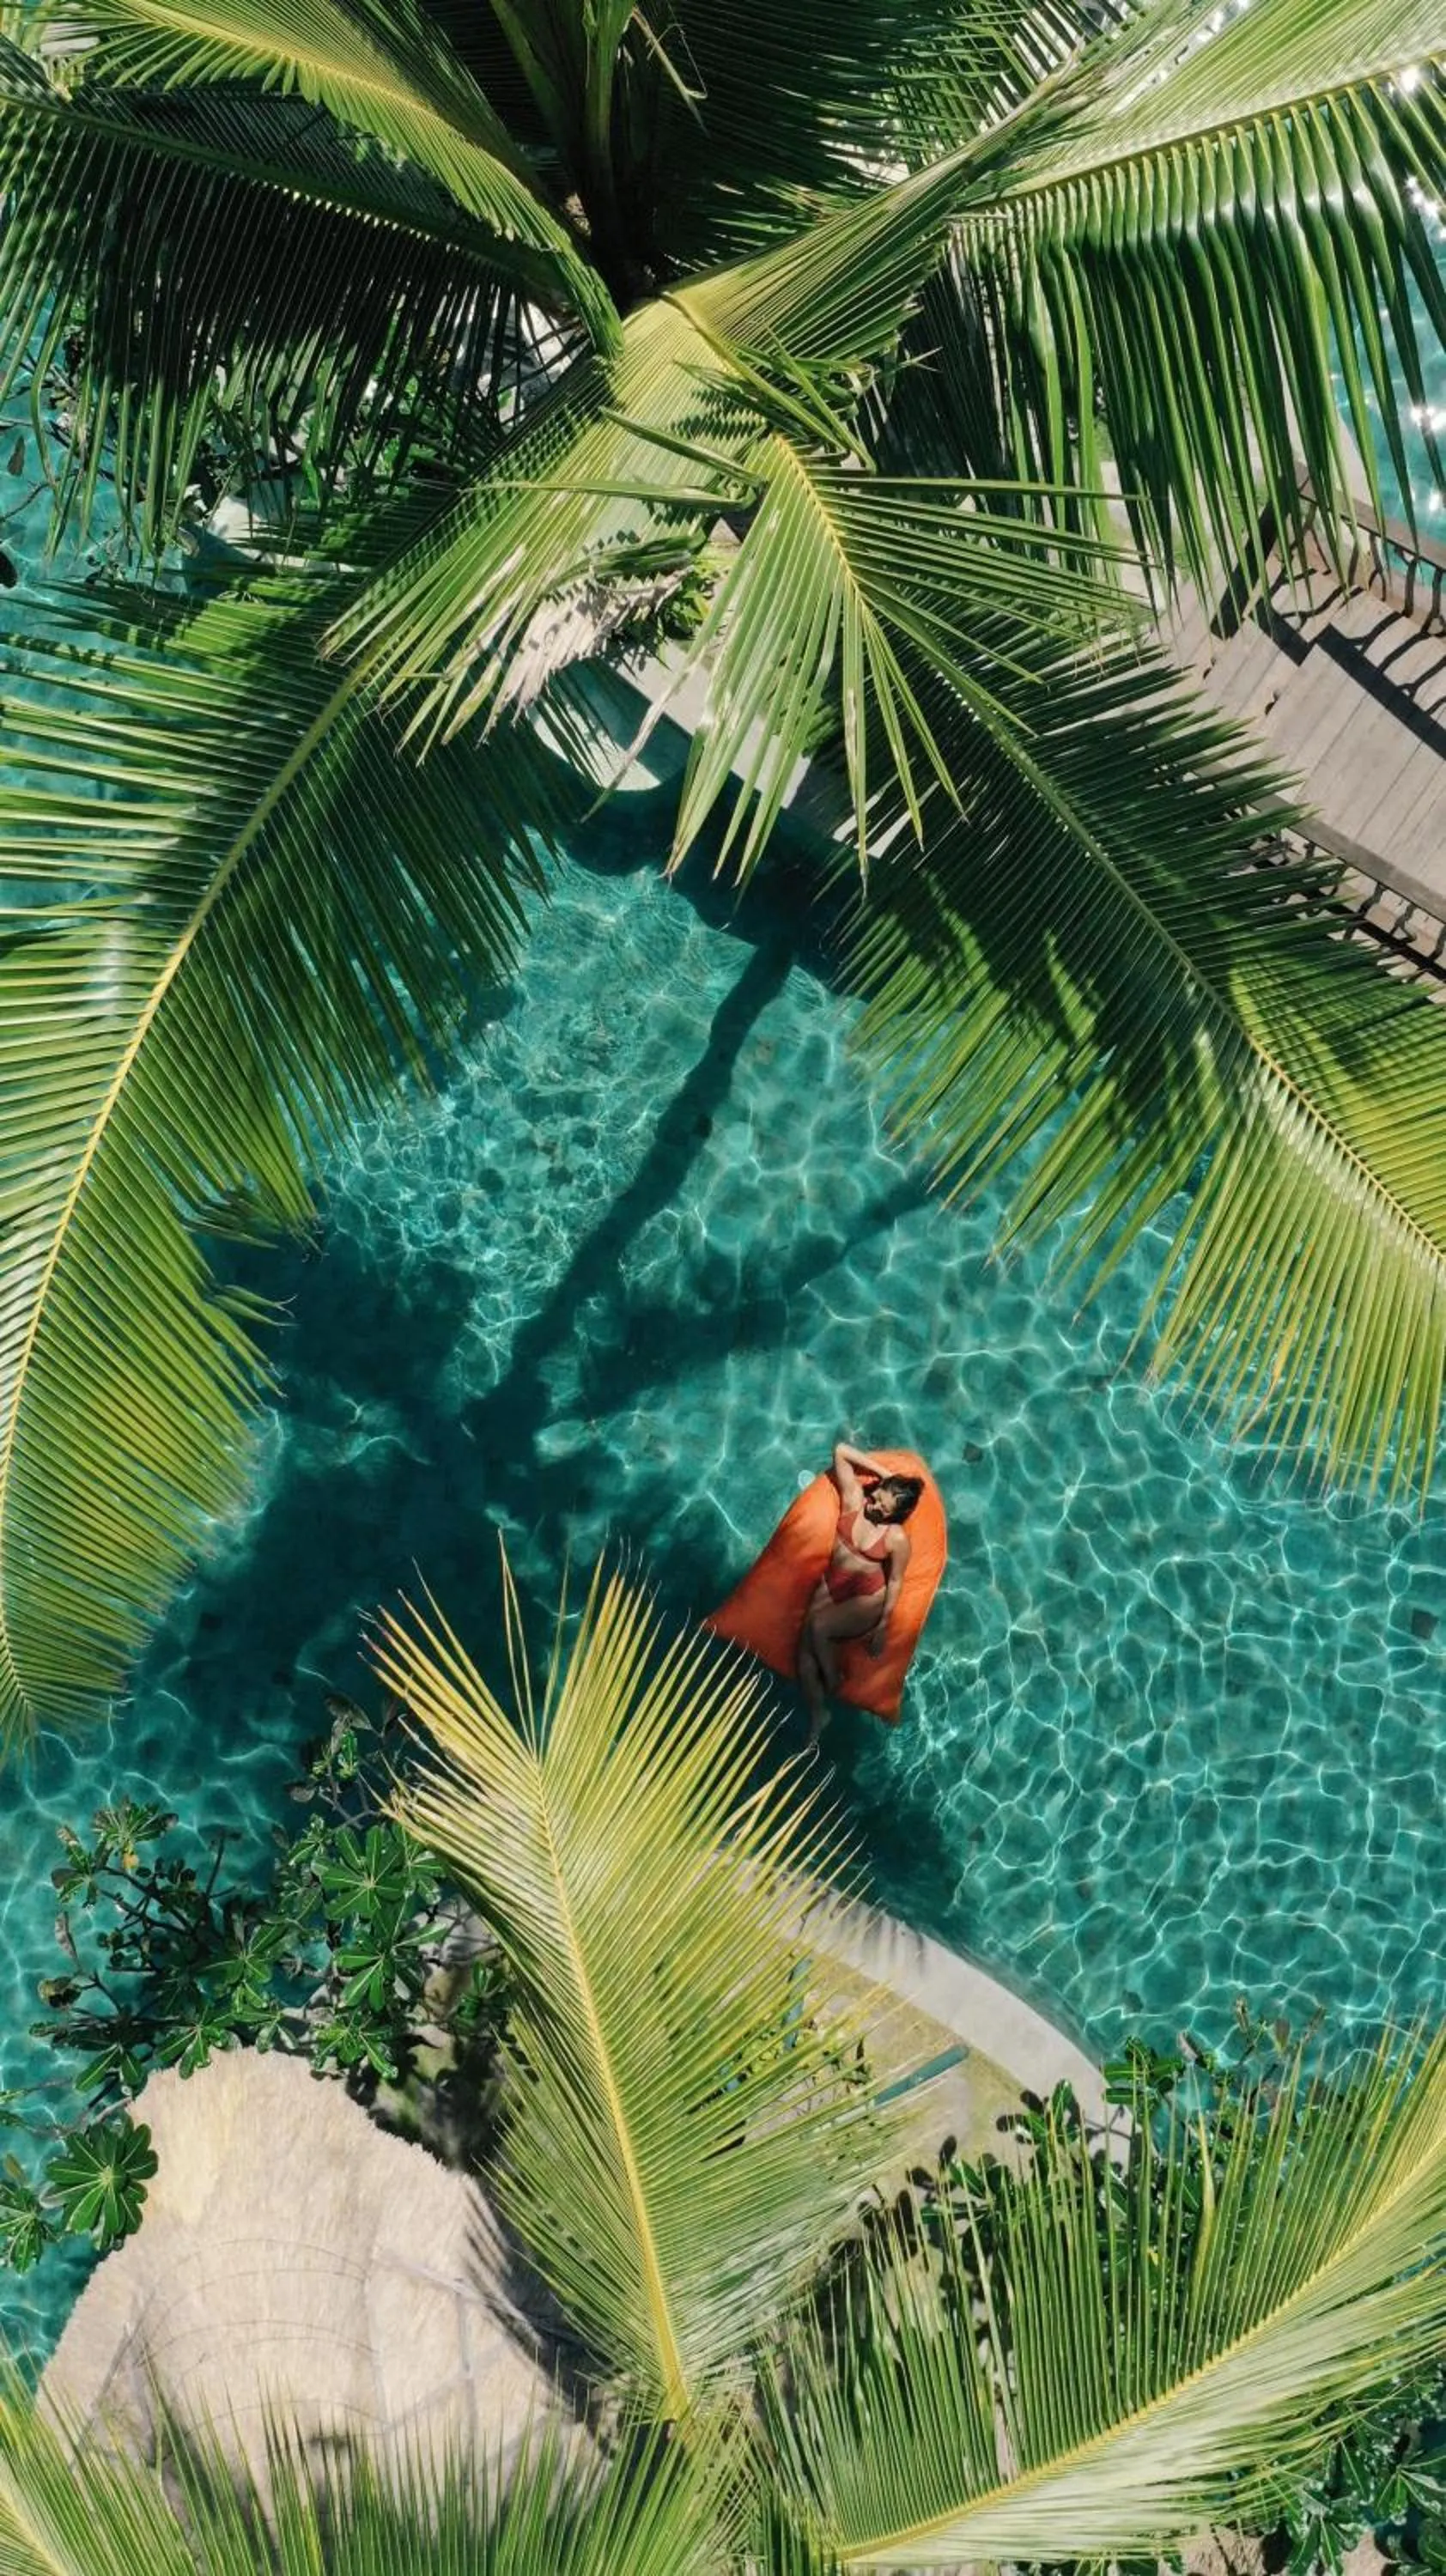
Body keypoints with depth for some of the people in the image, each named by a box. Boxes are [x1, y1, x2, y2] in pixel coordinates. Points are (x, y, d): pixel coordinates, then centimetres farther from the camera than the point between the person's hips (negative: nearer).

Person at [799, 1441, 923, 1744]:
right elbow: (841, 1451, -9)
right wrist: (883, 1472, -10)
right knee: (805, 1649, -9)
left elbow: (895, 1581, -11)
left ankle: (833, 1685, -1)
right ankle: (817, 1714, 7)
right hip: (830, 1585, 5)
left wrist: (883, 1625, -9)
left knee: (818, 1627, -28)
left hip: (865, 1599, -5)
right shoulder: (854, 1498, -9)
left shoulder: (897, 1539, -18)